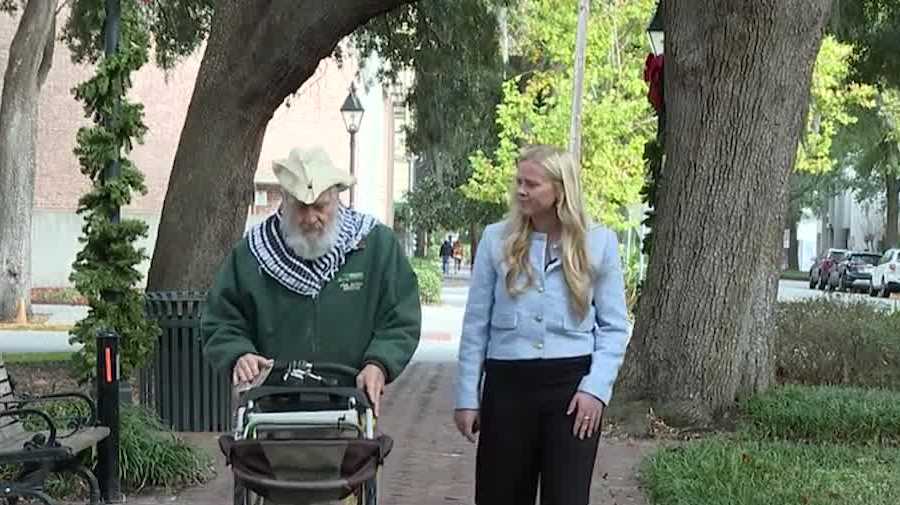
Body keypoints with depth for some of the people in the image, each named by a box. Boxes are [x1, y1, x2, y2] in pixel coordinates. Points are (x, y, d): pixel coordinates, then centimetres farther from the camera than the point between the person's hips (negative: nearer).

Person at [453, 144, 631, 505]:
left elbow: (615, 327, 4)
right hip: (507, 384, 1)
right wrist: (467, 396, 3)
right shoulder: (496, 239, 3)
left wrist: (596, 387, -9)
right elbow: (476, 324, 6)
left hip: (572, 385, -1)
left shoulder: (599, 242, 2)